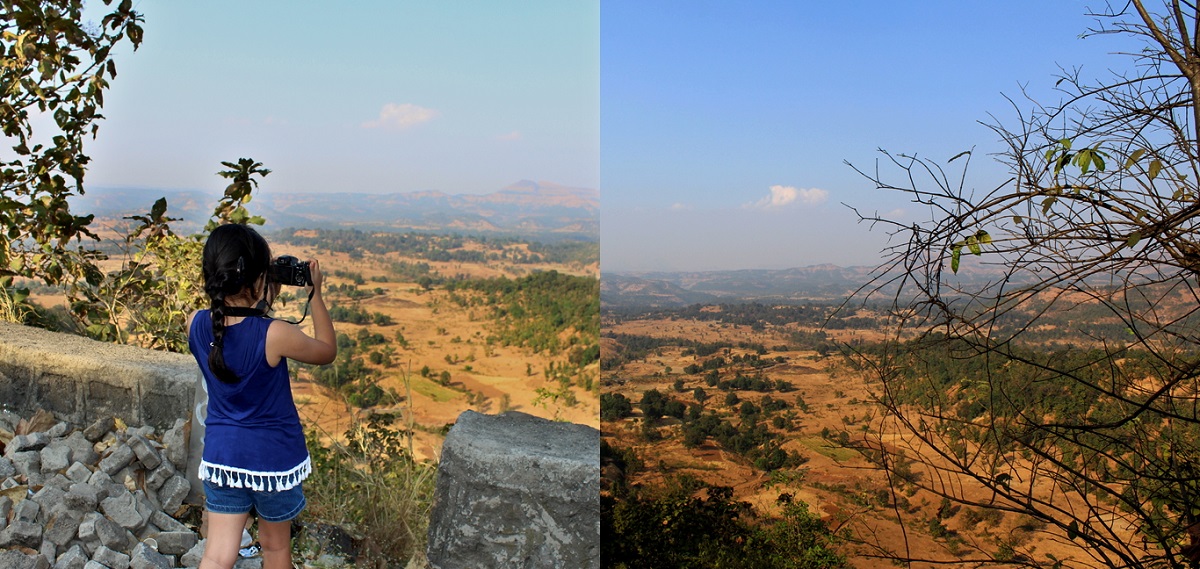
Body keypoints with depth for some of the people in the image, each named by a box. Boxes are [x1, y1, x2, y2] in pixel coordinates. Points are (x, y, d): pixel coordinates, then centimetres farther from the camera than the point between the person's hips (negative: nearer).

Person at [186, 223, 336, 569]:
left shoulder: (196, 324, -11)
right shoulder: (275, 335, -26)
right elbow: (327, 351, -6)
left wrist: (263, 302, 7)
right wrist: (315, 294, -3)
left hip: (221, 454, 4)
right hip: (274, 456, -3)